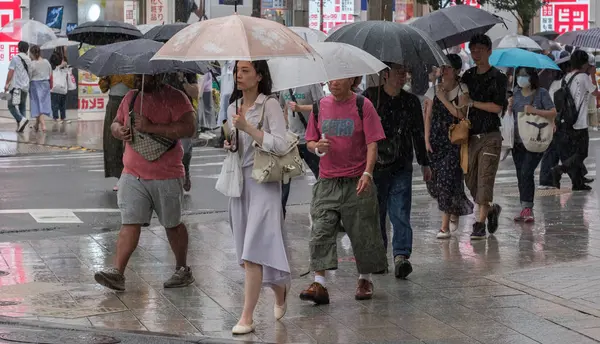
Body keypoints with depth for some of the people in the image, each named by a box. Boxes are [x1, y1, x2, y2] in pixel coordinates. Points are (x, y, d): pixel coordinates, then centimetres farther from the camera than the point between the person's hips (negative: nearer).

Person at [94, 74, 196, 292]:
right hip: (133, 176, 4)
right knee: (129, 223, -6)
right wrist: (119, 131, -1)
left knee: (172, 224, 10)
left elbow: (188, 128, -21)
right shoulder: (130, 98, 12)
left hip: (166, 177, -4)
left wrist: (151, 128, -23)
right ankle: (117, 272, -10)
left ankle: (182, 270, 26)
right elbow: (116, 123, 24)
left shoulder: (175, 98, -8)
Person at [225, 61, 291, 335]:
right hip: (239, 181, 7)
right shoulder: (233, 107, 13)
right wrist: (230, 145, 3)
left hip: (263, 182, -7)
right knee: (247, 250, 10)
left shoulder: (269, 105, -7)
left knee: (252, 250, -12)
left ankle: (247, 317, -10)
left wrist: (248, 127, -19)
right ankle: (280, 294, 33)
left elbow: (280, 145, -16)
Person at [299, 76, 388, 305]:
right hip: (327, 182, 3)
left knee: (362, 232, 6)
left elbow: (372, 143, -9)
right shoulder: (320, 106, 7)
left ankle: (365, 279, 24)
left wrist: (368, 173, -21)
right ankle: (319, 284, -9)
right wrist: (317, 147, -11)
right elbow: (310, 141, 13)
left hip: (357, 182, -3)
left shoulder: (362, 106, -5)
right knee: (320, 232, -7)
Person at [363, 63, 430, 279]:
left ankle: (401, 256, -19)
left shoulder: (411, 102, 11)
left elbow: (418, 134, 20)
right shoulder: (370, 97, 1)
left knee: (401, 213, -10)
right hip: (374, 165, -1)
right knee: (375, 213, 6)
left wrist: (424, 163, 23)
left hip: (401, 167, 1)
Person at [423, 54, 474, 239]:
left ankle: (445, 226, -7)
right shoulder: (433, 90, 9)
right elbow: (428, 117, 7)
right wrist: (427, 140, -1)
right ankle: (455, 211, 28)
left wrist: (444, 99, -11)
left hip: (454, 141, -4)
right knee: (434, 183, 0)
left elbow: (461, 114, -11)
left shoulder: (462, 90, 0)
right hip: (436, 141, 4)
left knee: (447, 180, -12)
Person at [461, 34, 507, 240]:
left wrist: (472, 102, -9)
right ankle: (491, 210, 29)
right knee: (470, 180, 7)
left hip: (490, 136, -5)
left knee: (485, 179, -9)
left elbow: (497, 107, -10)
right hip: (470, 135, 5)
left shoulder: (498, 78, -3)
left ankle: (480, 223, -8)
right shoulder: (467, 76, 13)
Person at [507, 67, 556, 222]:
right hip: (517, 140, 6)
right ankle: (525, 209, 15)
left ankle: (527, 208, -13)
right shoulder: (516, 93, 11)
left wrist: (534, 111, -19)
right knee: (521, 175, 7)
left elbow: (553, 112, -8)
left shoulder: (541, 93, -3)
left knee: (526, 172, -16)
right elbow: (510, 113, 20)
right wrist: (509, 107, -2)